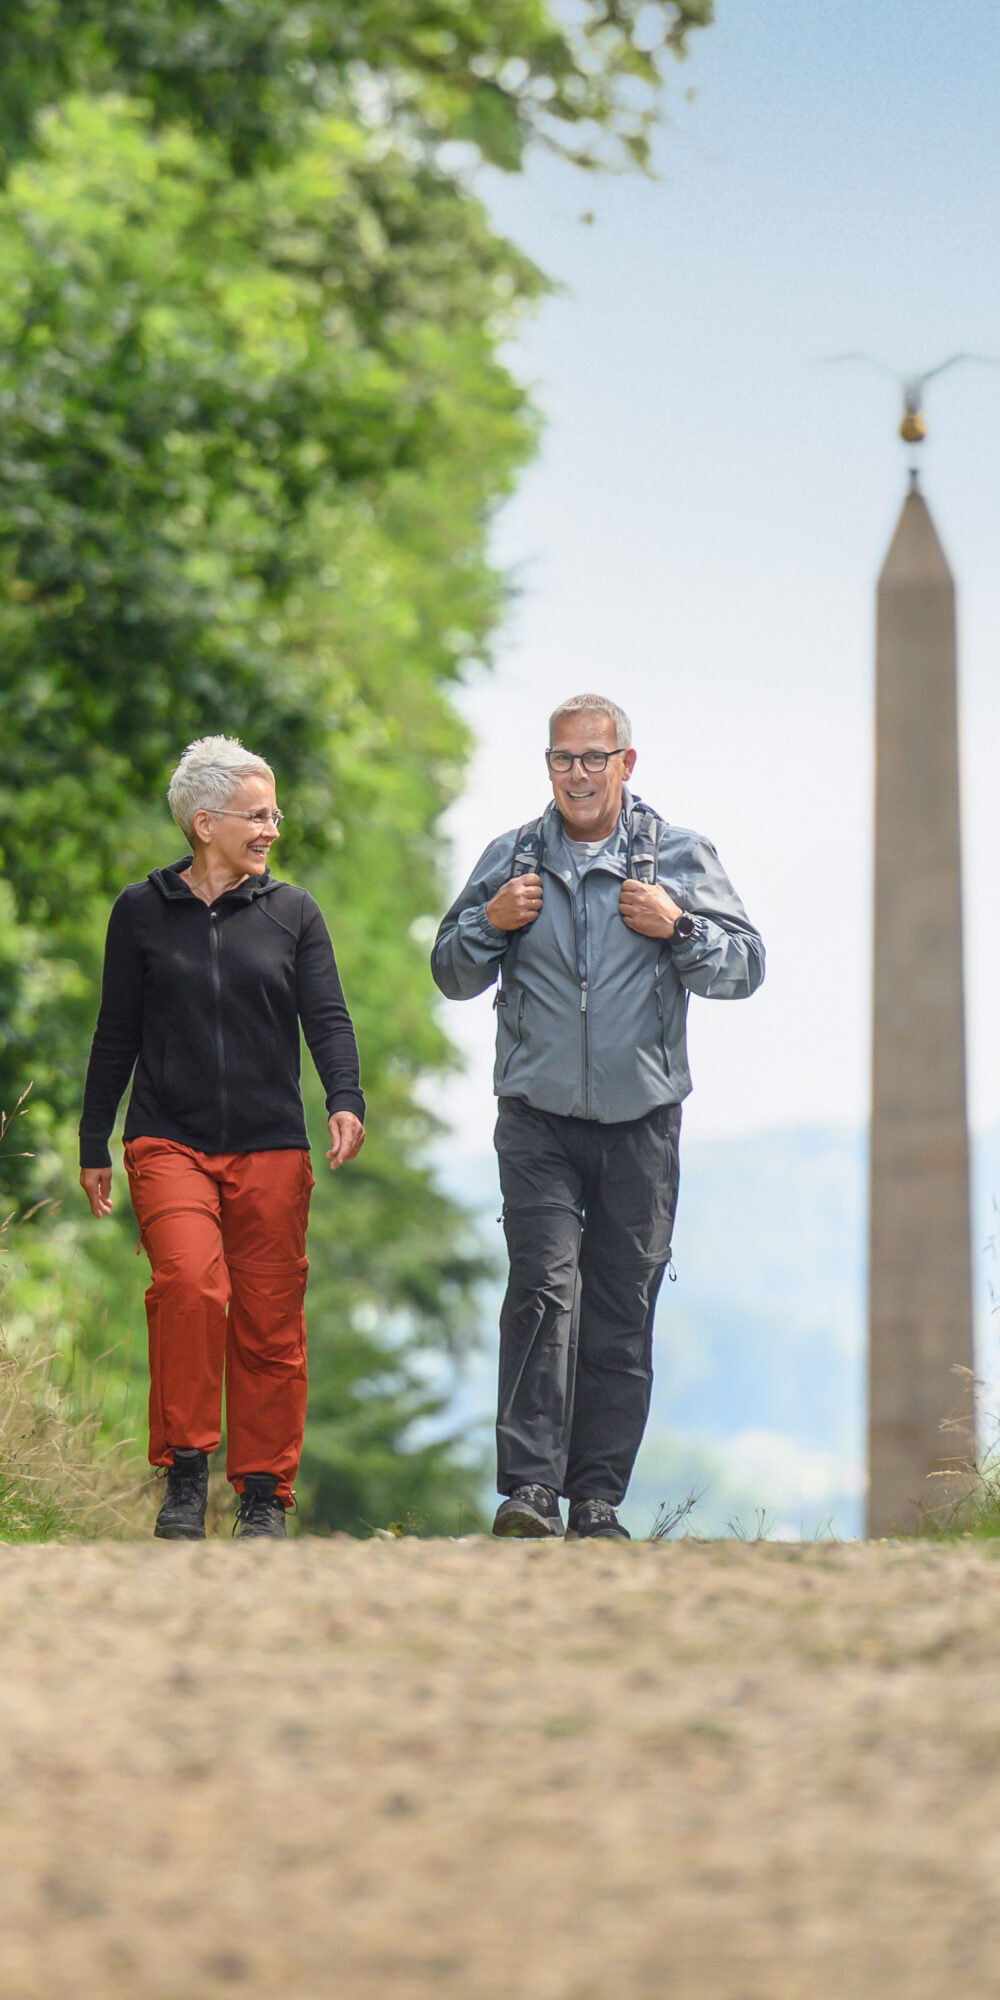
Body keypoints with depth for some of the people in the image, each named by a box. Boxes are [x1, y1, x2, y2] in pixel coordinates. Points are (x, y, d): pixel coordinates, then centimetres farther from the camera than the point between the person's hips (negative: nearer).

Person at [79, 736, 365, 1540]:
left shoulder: (293, 913, 10)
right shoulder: (143, 911, 7)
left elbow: (327, 1018, 3)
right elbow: (116, 1036, 12)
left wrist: (346, 1099, -16)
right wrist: (94, 1144, 11)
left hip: (271, 1144, 2)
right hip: (170, 1140, -2)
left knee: (270, 1322, 0)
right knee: (189, 1281, -24)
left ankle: (264, 1495, 11)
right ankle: (186, 1471, -15)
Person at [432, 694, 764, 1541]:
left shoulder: (681, 857, 7)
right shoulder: (512, 858, 10)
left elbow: (746, 967, 5)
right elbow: (452, 976, 17)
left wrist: (678, 929, -11)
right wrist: (490, 923, -3)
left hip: (640, 1119, 1)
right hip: (538, 1114, 0)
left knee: (623, 1310, 3)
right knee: (545, 1287, -15)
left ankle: (598, 1501, 10)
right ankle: (529, 1488, -18)